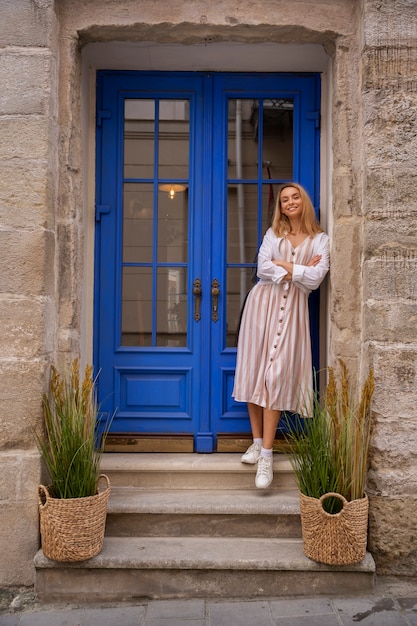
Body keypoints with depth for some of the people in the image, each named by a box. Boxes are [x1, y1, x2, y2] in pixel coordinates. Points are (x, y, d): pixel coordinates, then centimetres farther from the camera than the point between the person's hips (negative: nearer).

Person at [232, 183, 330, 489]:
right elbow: (262, 269, -5)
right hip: (262, 302, 3)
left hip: (292, 307, -2)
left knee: (276, 376, -9)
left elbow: (315, 279, -8)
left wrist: (284, 265, -7)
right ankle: (258, 442, 14)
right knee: (254, 371, 1)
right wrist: (299, 270, -7)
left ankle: (267, 455, -7)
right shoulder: (273, 233, 11)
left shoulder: (320, 239, 6)